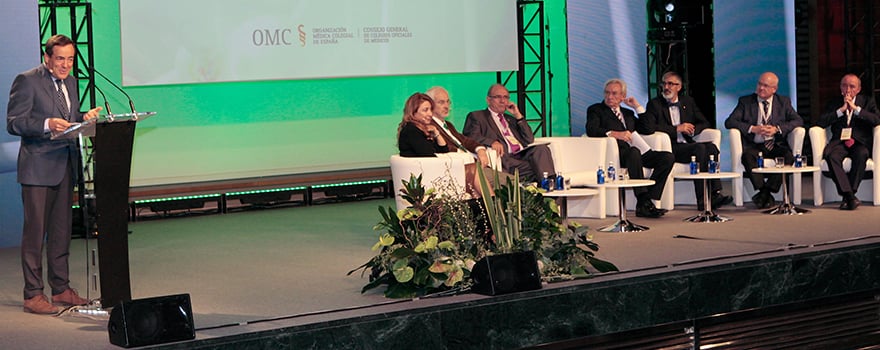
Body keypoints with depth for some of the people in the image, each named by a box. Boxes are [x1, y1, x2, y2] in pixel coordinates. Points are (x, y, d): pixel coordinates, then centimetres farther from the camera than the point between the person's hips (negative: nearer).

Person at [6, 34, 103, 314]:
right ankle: (33, 295, 2)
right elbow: (13, 123, -13)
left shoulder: (69, 82, 15)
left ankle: (61, 289, 21)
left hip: (65, 167, 7)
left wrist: (84, 117, 1)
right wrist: (47, 124, -27)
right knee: (35, 231, -3)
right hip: (38, 168, -7)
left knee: (61, 230, 12)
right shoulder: (27, 81, -8)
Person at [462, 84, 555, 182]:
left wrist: (518, 115, 15)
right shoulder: (476, 116, 14)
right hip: (506, 159, -6)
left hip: (524, 155, 6)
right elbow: (470, 136, -6)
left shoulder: (510, 119, 32)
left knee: (541, 148, -27)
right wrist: (491, 142, -24)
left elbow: (529, 140, 22)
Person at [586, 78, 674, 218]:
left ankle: (646, 201, -23)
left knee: (668, 157, -16)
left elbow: (648, 129, 22)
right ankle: (644, 202, -43)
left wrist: (638, 107, 18)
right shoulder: (595, 110, 13)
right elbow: (591, 130, -7)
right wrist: (614, 133, -20)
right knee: (633, 152, -39)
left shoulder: (627, 113, 30)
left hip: (638, 151, 6)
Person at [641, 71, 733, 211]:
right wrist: (677, 128, -13)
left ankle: (714, 193, -34)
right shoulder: (654, 104, 5)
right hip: (669, 149, -5)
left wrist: (692, 129, -4)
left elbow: (704, 123, 20)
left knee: (711, 147, -26)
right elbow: (649, 127, -12)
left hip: (687, 144, 5)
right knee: (700, 148, -30)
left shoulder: (688, 101, 20)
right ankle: (703, 199, -34)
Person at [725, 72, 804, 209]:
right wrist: (753, 129, -13)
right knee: (747, 156, -35)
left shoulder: (783, 102, 14)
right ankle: (765, 193, -31)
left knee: (788, 156, -31)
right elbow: (729, 122, 0)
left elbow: (798, 121, 4)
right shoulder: (745, 101, 10)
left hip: (775, 145, 1)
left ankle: (765, 192, -28)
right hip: (754, 145, -1)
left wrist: (777, 129, -12)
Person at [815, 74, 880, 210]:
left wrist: (856, 108, -7)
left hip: (860, 143, -1)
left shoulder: (867, 101, 15)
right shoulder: (834, 103, 18)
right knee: (831, 156, -33)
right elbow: (821, 122, 3)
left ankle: (848, 196, -32)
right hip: (839, 142, 1)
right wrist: (841, 109, -4)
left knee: (861, 154, -37)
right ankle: (850, 197, -39)